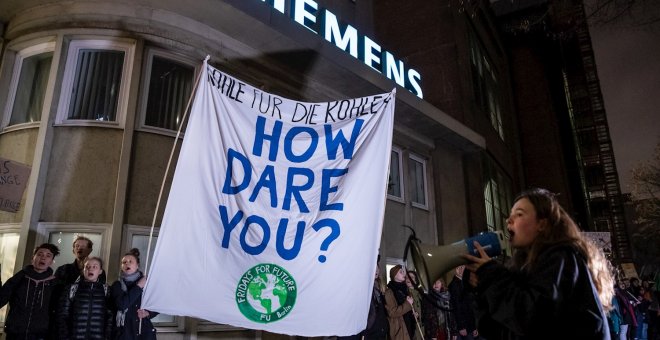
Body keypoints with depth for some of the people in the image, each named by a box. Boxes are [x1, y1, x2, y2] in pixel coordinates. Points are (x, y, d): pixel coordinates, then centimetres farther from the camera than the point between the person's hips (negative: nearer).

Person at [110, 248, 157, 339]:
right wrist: (138, 287, -11)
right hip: (123, 333, -1)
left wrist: (148, 313, -5)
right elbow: (121, 304, -15)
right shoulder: (117, 285, 4)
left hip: (145, 332, 1)